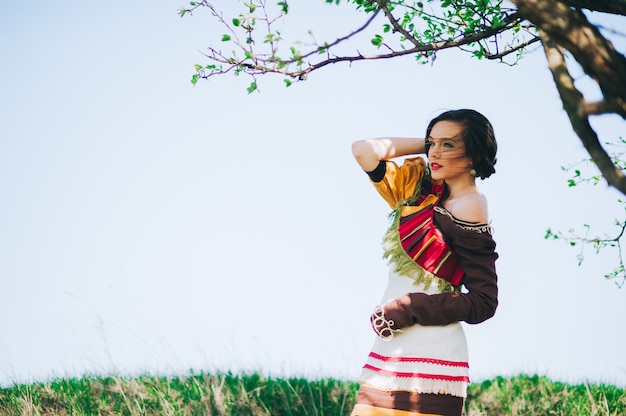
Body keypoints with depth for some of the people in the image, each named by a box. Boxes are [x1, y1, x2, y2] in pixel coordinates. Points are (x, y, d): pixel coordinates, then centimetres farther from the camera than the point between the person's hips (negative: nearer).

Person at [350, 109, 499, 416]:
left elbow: (483, 303, -12)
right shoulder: (425, 189, 9)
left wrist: (408, 309, -14)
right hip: (392, 347, 8)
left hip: (428, 355, -7)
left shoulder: (467, 208, -11)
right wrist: (428, 142, 8)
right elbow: (364, 151, 11)